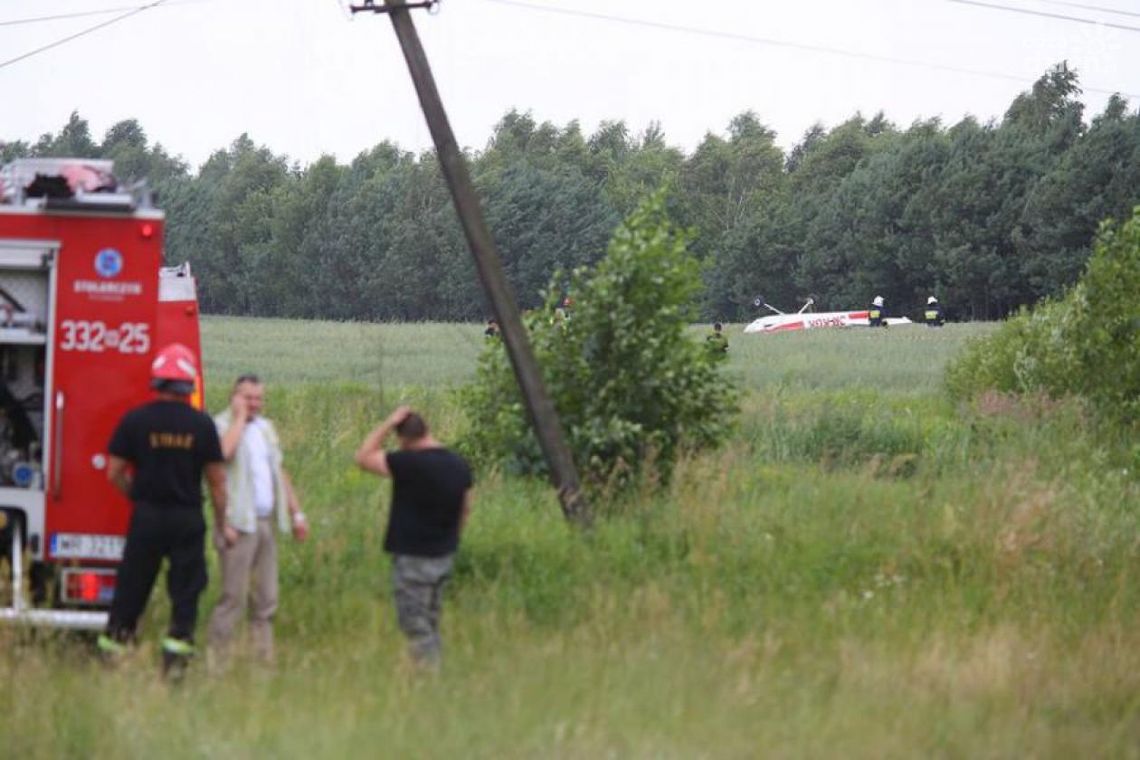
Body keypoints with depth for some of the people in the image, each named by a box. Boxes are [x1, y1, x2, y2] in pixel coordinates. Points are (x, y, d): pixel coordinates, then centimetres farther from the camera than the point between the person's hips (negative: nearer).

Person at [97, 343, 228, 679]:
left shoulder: (134, 420, -3)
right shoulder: (201, 424, -4)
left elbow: (114, 474, 0)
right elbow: (217, 480, 0)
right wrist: (222, 525, 10)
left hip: (146, 516, 1)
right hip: (188, 519, -1)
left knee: (130, 590, 7)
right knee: (186, 591, 5)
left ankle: (112, 651, 8)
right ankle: (176, 655, -3)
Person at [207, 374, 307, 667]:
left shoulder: (266, 428, 19)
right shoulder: (222, 425, -5)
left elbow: (280, 472, 25)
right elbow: (224, 451, -28)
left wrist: (296, 513, 21)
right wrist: (239, 417, -16)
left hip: (266, 522, 7)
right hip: (239, 522, -7)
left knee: (265, 599, 8)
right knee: (233, 598, -10)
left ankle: (264, 661, 13)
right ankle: (217, 662, -7)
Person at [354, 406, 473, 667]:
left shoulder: (409, 463, -21)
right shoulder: (459, 465, 3)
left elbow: (363, 457, -13)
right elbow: (465, 510, 14)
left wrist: (388, 424, -9)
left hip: (412, 558, -7)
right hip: (444, 556, 7)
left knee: (416, 627, -2)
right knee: (431, 624, 17)